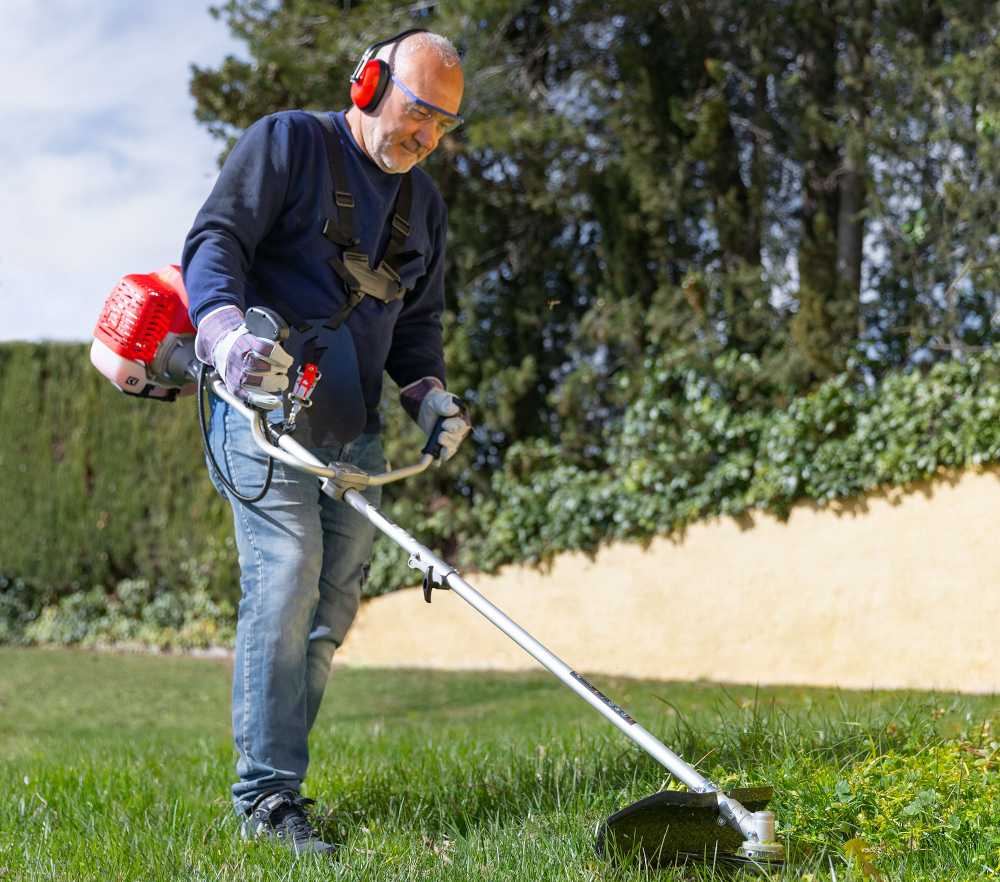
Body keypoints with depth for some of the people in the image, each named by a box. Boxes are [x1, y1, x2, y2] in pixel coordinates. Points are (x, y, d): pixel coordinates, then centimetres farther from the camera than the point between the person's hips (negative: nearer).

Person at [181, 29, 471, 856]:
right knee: (284, 587, -16)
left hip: (355, 427, 7)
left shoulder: (425, 203, 20)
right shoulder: (287, 142, 0)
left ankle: (278, 776, 15)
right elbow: (214, 242, -10)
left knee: (331, 610, 6)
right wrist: (227, 331, -30)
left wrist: (426, 390, 5)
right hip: (265, 403, -7)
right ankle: (266, 796, -12)